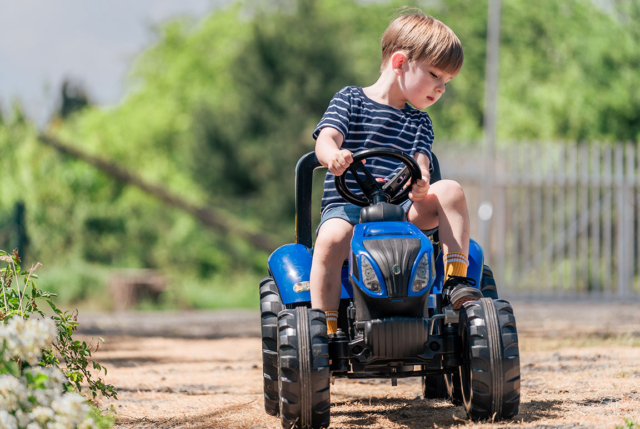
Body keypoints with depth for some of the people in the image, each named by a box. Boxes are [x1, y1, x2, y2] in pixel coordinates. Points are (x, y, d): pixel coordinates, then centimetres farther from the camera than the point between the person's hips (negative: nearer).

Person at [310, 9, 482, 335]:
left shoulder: (419, 122, 20)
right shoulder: (349, 100, 8)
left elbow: (421, 164, 2)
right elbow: (326, 140, -9)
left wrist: (419, 182, -24)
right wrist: (333, 156, -35)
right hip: (345, 206, -4)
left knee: (450, 191, -18)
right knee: (332, 238, -36)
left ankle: (456, 281, -15)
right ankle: (325, 330, -34)